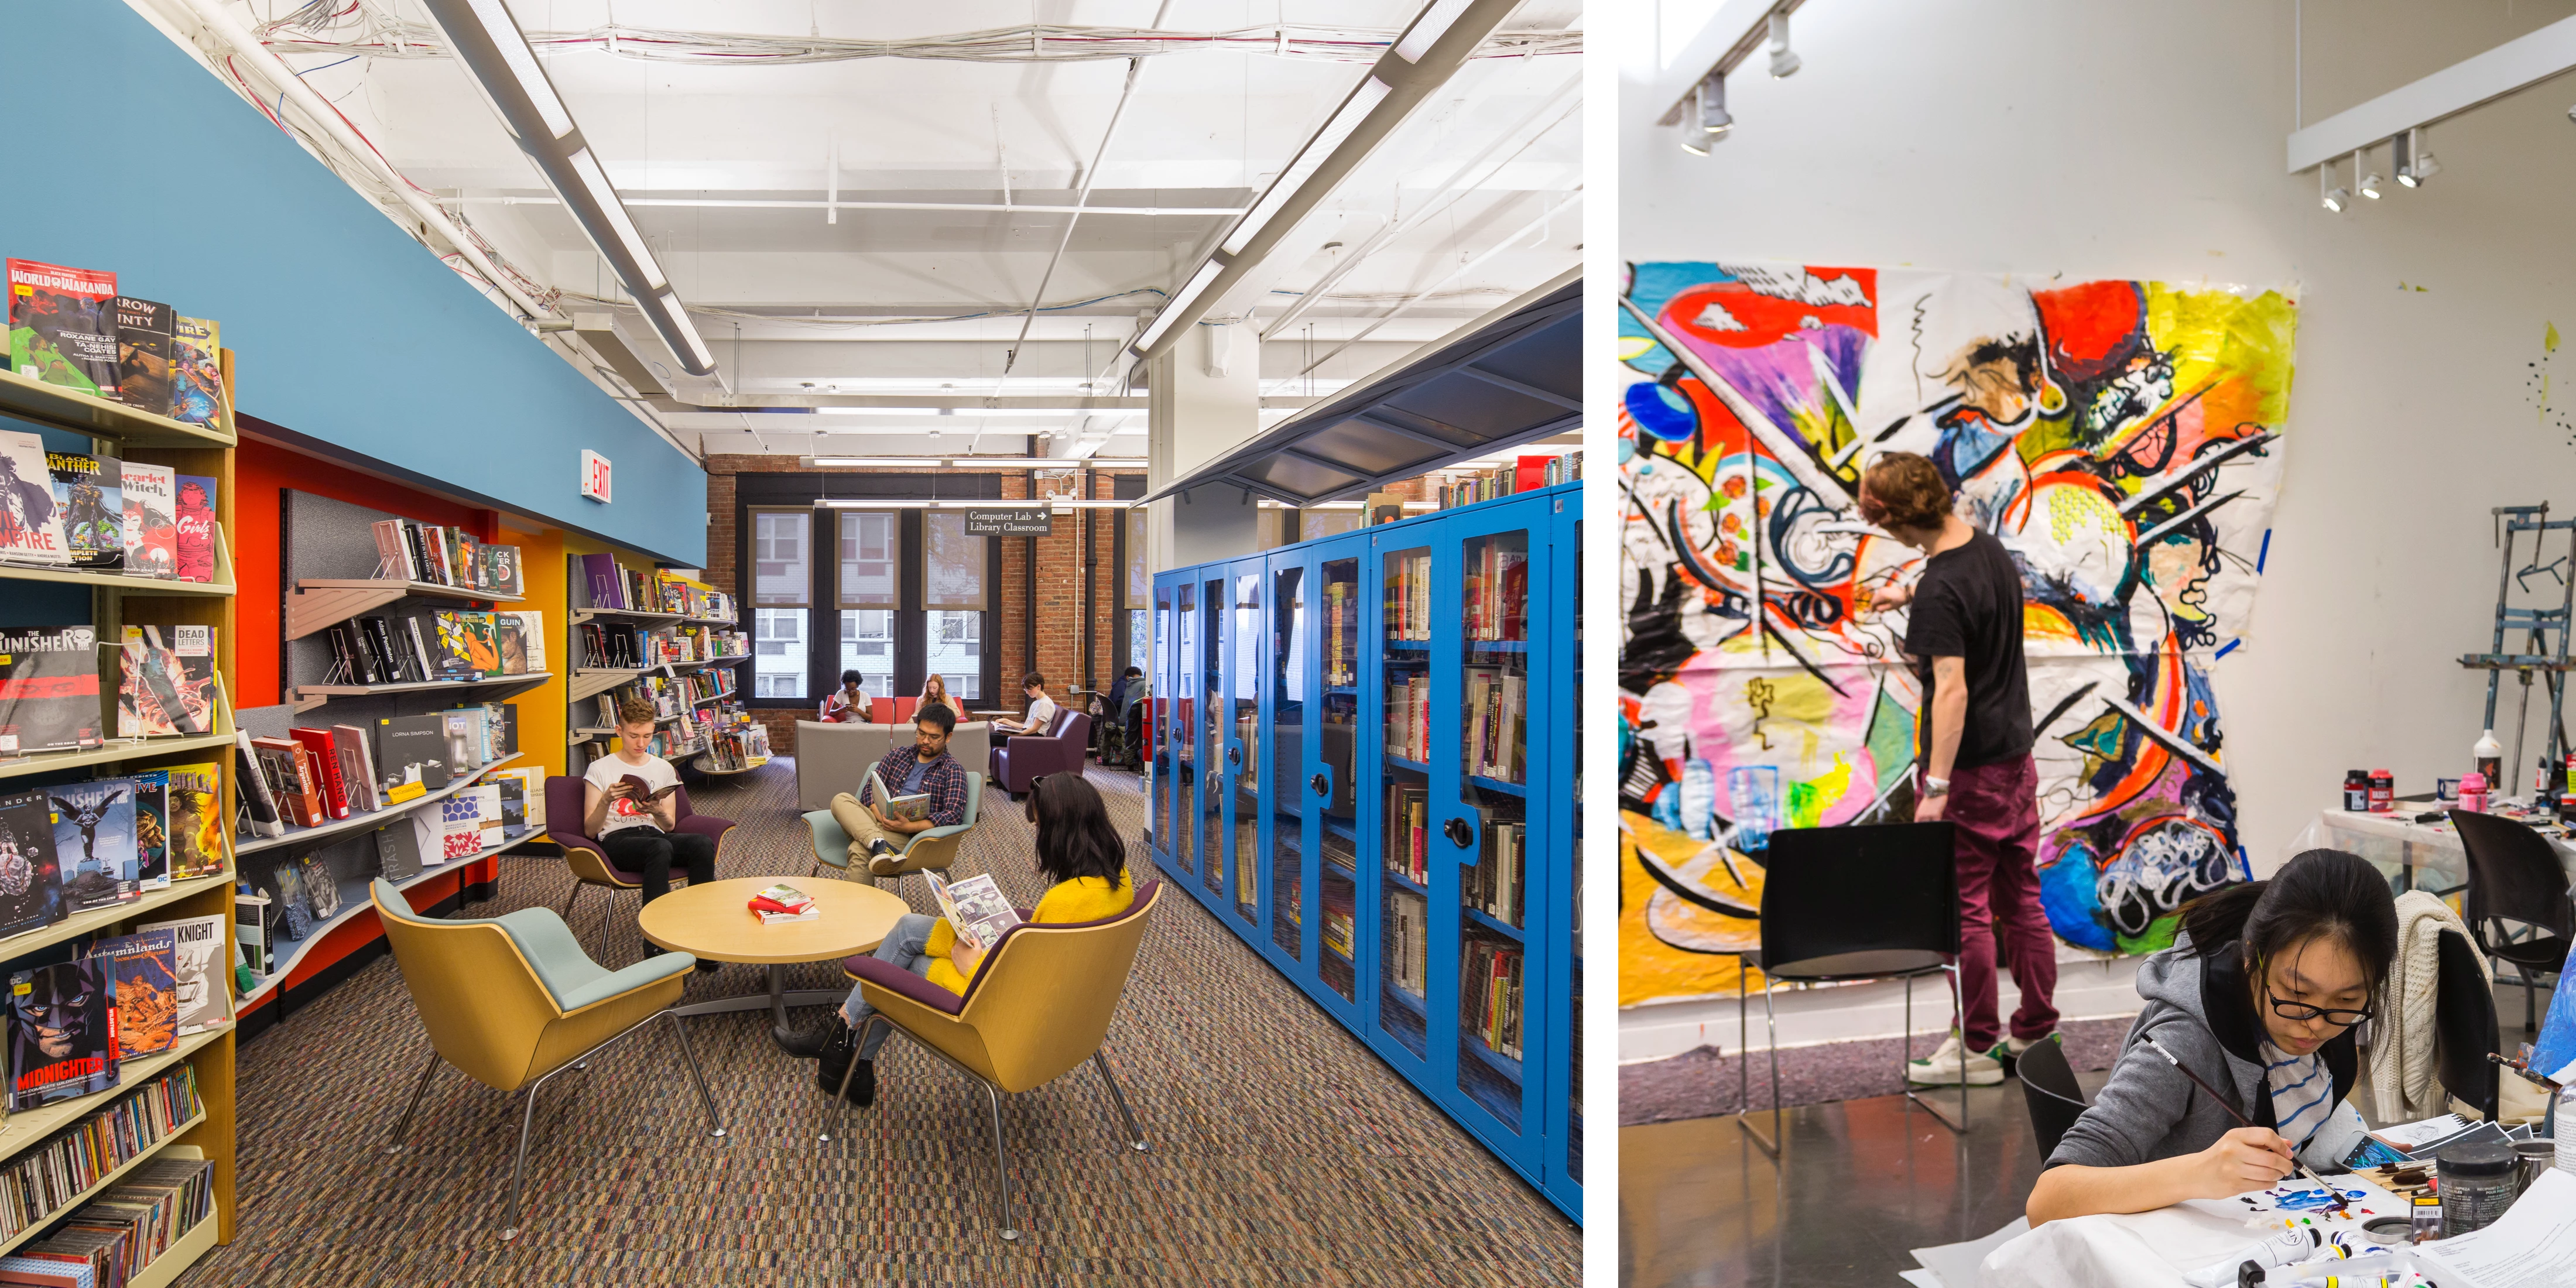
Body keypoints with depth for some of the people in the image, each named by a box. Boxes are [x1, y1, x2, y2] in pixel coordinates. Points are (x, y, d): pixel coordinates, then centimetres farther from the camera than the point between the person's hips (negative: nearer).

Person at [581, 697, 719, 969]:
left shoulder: (664, 769, 18)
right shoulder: (600, 769, 9)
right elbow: (590, 830, 3)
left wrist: (658, 812, -10)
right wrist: (606, 801, -16)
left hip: (654, 833, 3)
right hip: (616, 840, -3)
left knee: (704, 844, -31)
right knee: (660, 847, -40)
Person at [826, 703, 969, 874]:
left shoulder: (953, 770, 4)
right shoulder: (897, 755, 20)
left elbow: (954, 815, -9)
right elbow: (870, 788, 13)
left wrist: (908, 826, -21)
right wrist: (880, 816, -10)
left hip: (912, 833, -6)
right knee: (841, 800, -27)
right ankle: (879, 844, -46)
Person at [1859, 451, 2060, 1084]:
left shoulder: (1940, 591, -23)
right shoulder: (1991, 546, 3)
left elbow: (1952, 689, -28)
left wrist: (1937, 786, -27)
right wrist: (1908, 593, 32)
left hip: (1969, 769, -9)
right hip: (2016, 754, 9)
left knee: (1967, 908, 2)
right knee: (2021, 897, 16)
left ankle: (1978, 1049, 13)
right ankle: (2037, 1029, 27)